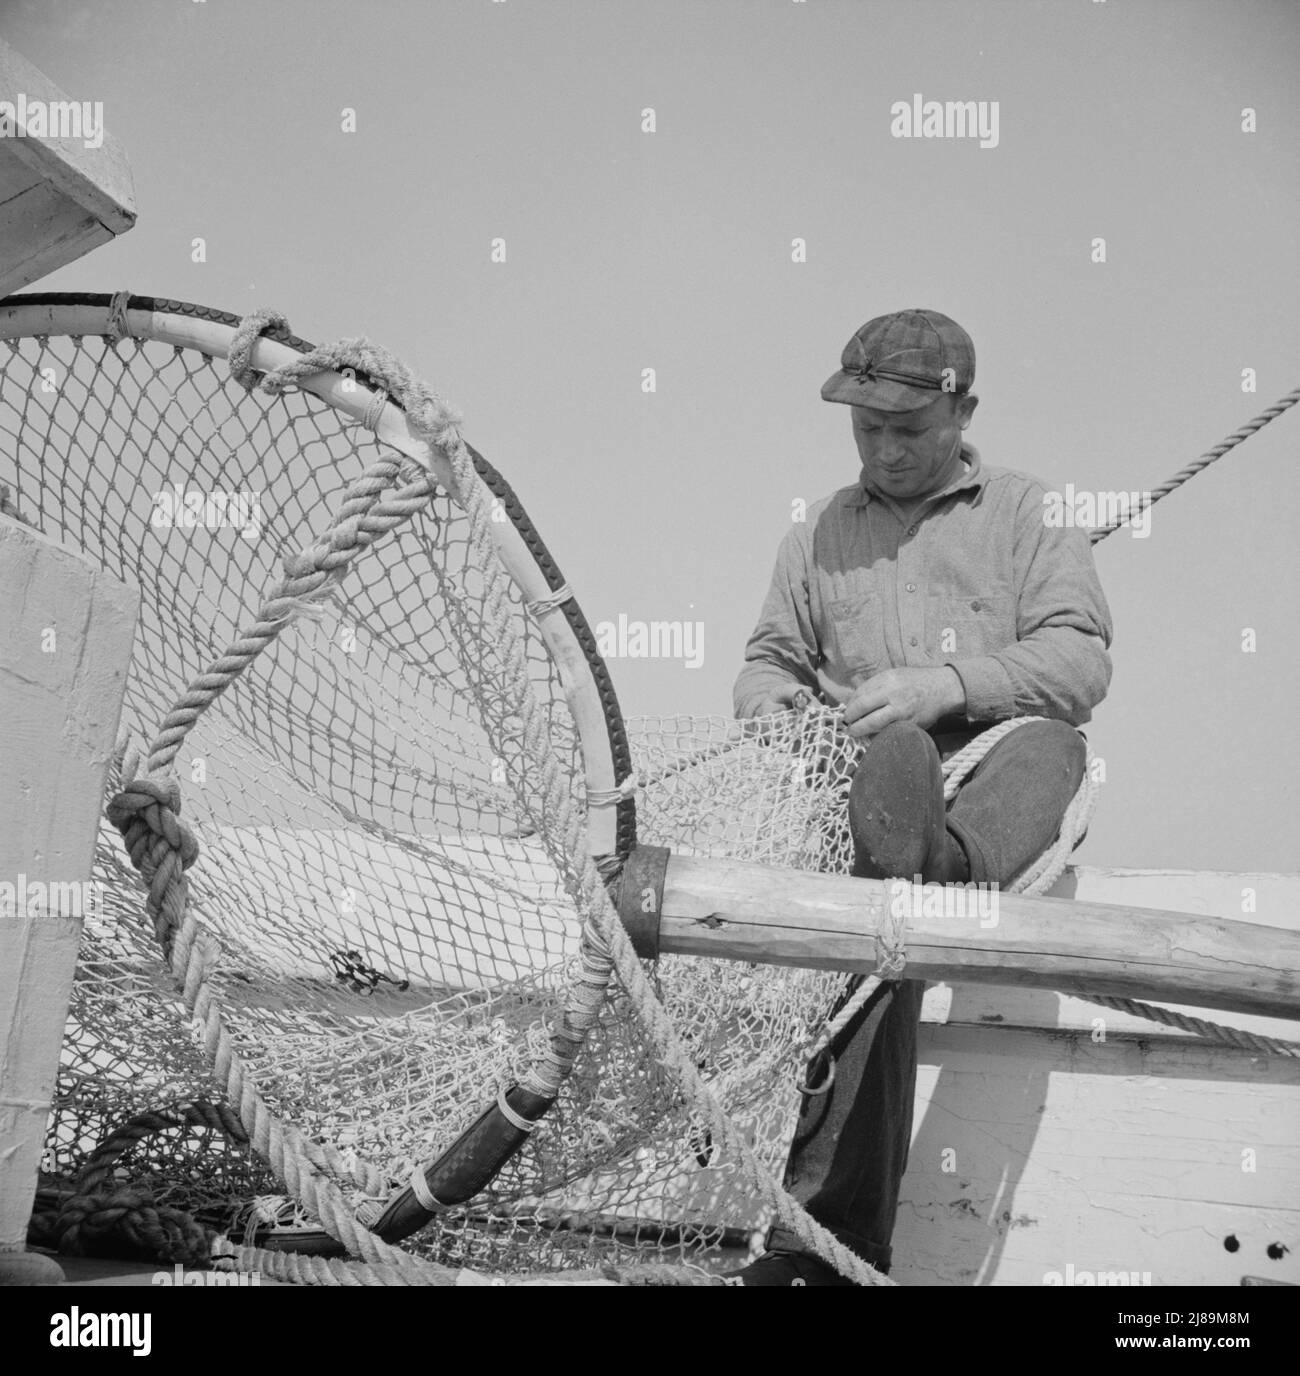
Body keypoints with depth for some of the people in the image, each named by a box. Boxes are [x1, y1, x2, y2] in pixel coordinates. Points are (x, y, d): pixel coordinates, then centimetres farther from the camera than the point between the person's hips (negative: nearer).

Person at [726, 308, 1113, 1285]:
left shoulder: (1026, 511, 16)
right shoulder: (820, 534, 26)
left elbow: (1082, 661, 2)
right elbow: (769, 659, 26)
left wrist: (946, 683, -14)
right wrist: (770, 700, 0)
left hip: (1001, 764, 1)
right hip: (867, 768, 0)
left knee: (1053, 745, -33)